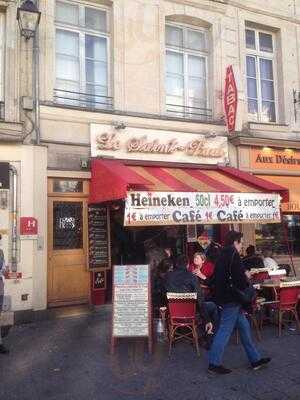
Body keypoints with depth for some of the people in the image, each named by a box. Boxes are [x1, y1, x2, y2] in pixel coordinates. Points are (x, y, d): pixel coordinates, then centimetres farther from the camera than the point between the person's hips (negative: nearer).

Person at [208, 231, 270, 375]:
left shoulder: (222, 256, 13)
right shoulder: (233, 255, -15)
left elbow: (216, 278, 17)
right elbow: (240, 278, -20)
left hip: (224, 297, 10)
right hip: (232, 299, -10)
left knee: (244, 326, 17)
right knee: (225, 330, -2)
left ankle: (255, 359, 27)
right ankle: (214, 363, 8)